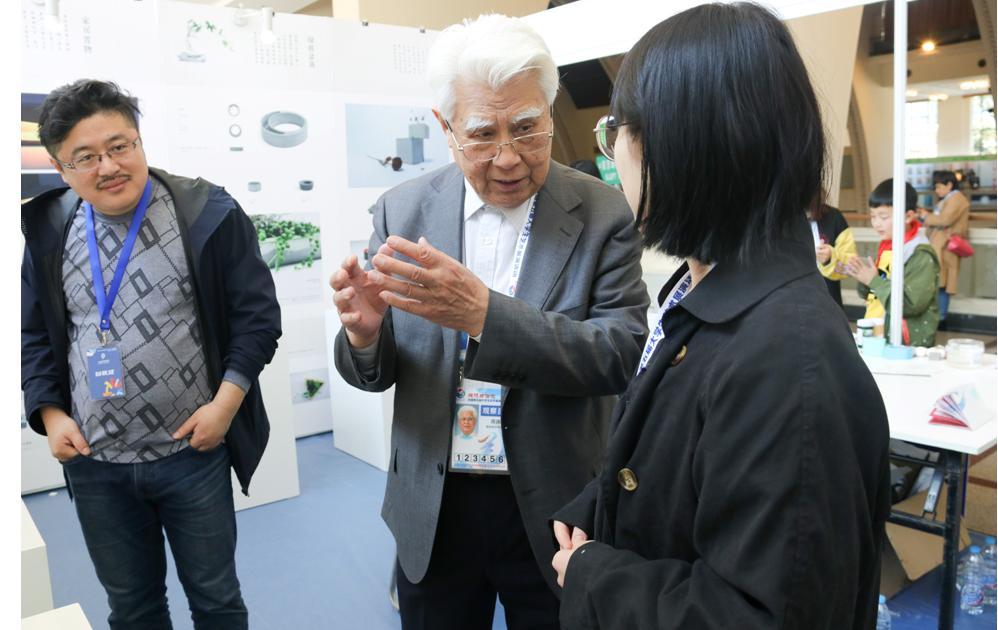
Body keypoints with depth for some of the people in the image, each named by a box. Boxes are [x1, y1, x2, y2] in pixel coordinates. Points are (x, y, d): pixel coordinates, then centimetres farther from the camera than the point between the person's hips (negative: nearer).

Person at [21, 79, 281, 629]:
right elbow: (33, 334, 13)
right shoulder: (47, 230, 3)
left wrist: (224, 404, -14)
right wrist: (50, 413, 1)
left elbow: (257, 315, -7)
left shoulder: (207, 213, -10)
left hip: (193, 453, -3)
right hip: (93, 462, 4)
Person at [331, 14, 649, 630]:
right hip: (432, 511, 2)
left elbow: (622, 357, -19)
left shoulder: (607, 214, -10)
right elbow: (374, 372, -1)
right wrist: (363, 332, -26)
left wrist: (484, 313, -33)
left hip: (553, 514, -1)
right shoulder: (402, 211, -4)